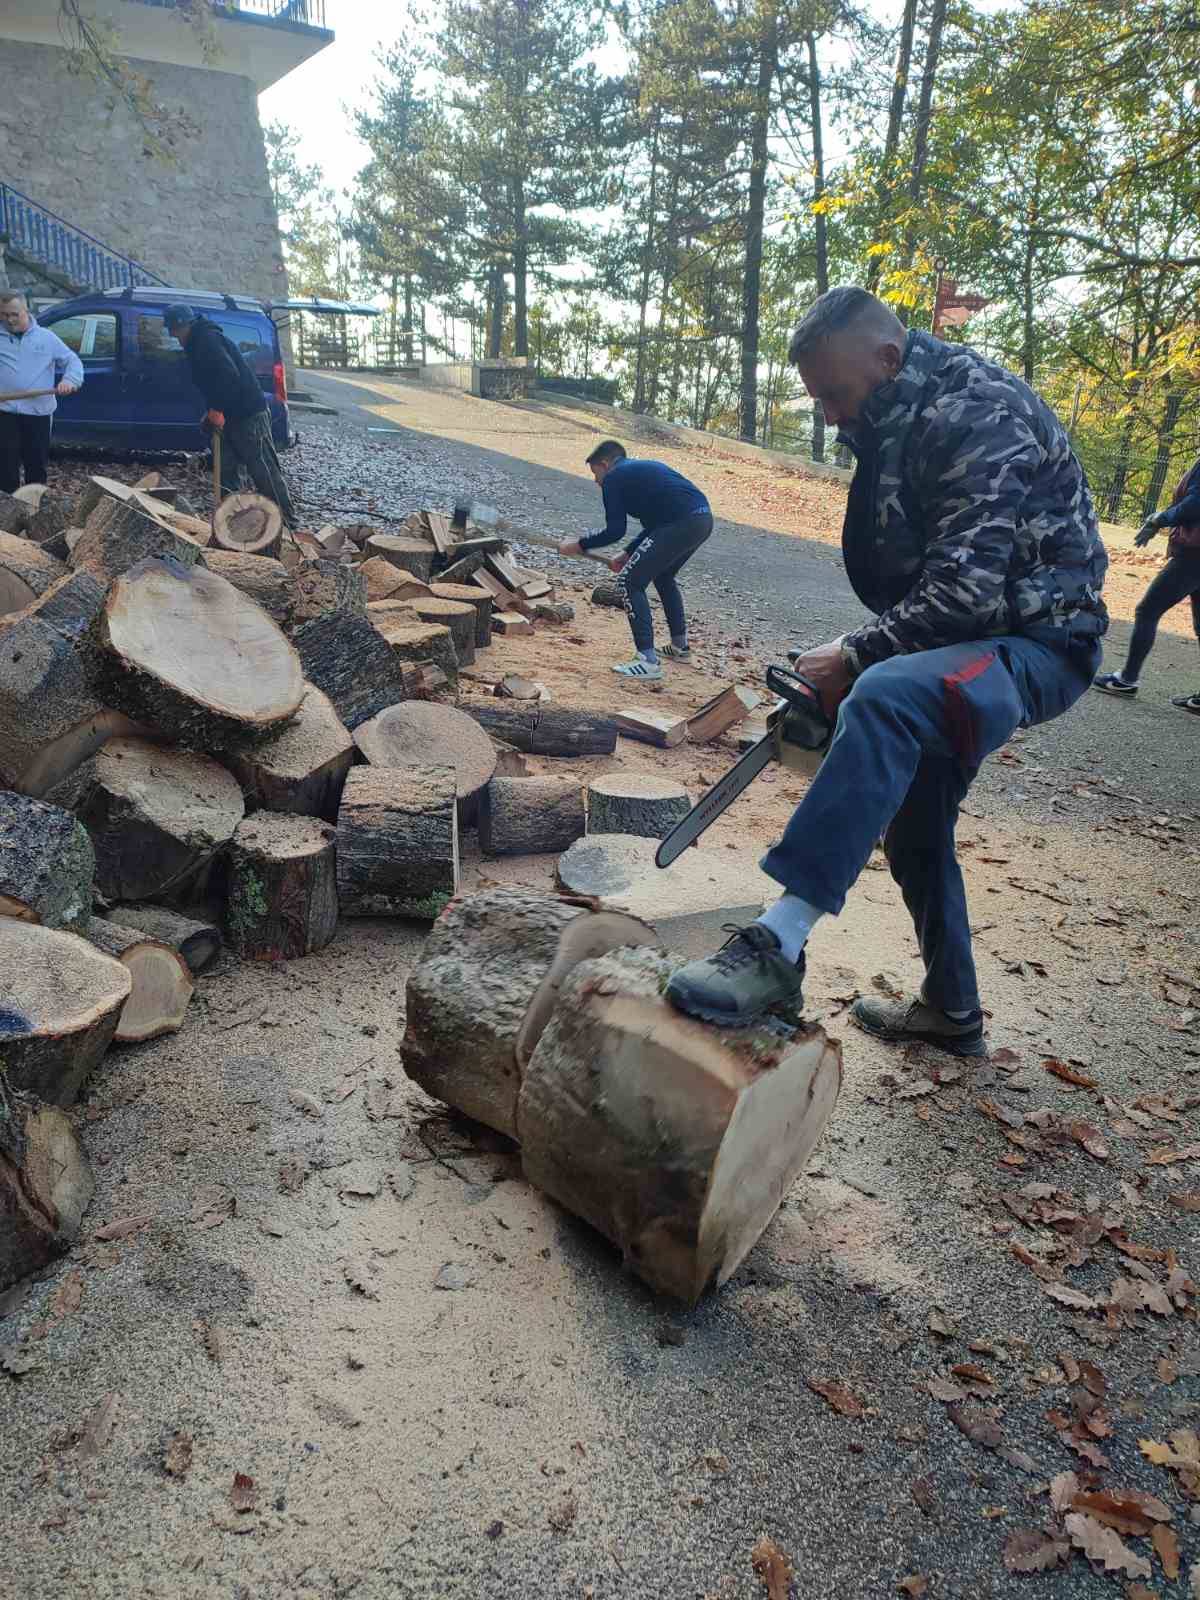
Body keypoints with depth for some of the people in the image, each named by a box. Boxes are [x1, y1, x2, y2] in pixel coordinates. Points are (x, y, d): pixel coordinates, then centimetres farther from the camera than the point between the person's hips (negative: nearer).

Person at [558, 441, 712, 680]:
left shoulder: (614, 478, 4)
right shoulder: (641, 470, 30)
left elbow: (615, 530, -3)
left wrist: (579, 545, 9)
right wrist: (628, 555, 29)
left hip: (681, 525, -9)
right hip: (704, 519, 9)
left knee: (629, 582, -2)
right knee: (663, 576, 31)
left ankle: (648, 661, -9)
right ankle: (680, 646, 38)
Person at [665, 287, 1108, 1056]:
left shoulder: (977, 415, -20)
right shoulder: (902, 424, 9)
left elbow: (968, 589, -29)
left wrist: (854, 656, -18)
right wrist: (860, 657, 6)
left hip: (1035, 644, -10)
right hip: (953, 648, 10)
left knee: (884, 698, -38)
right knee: (913, 831, 16)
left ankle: (776, 948, -41)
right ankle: (951, 1009, 35)